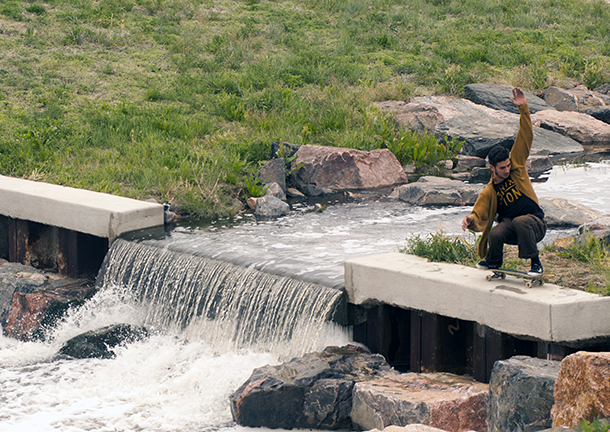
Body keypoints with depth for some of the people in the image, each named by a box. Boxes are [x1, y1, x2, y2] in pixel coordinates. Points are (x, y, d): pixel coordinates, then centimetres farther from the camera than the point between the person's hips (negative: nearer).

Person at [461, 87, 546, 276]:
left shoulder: (517, 167, 1)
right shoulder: (489, 192, -1)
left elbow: (525, 137, -2)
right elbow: (480, 214, -3)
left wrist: (523, 109, -12)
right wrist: (471, 220, -28)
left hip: (535, 225, -1)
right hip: (509, 225, 1)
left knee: (520, 221, -36)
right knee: (495, 235, -30)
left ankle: (536, 263, -21)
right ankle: (493, 262, 7)